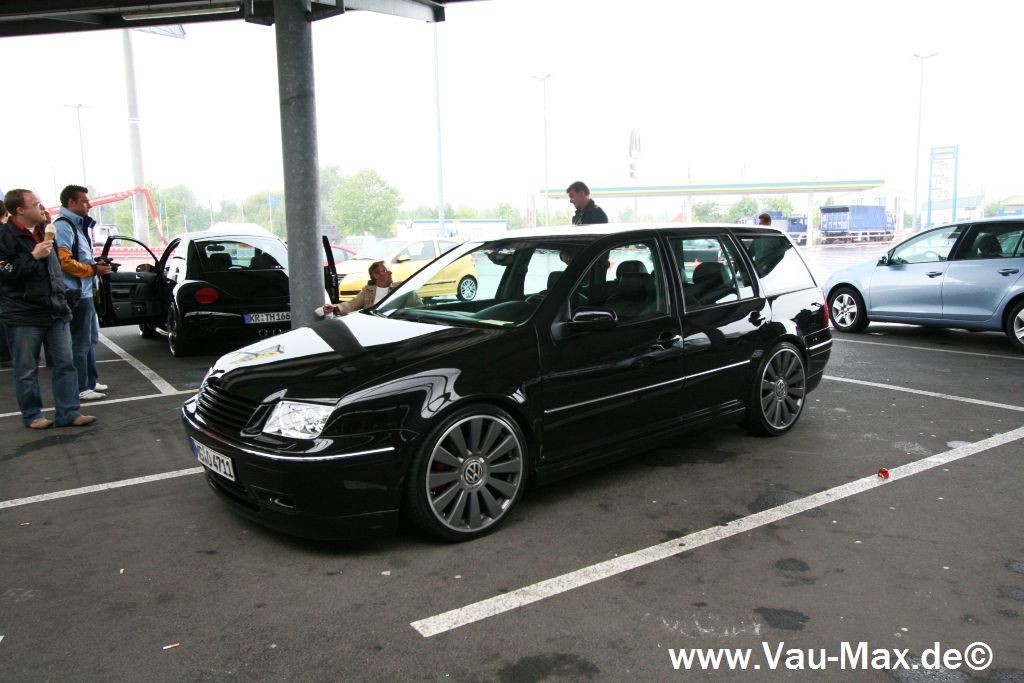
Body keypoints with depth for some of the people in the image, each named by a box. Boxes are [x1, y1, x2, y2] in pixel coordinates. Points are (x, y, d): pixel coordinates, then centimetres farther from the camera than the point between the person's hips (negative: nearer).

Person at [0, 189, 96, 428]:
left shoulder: (44, 231, 15)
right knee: (27, 370, 4)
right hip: (24, 316, -6)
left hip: (55, 311, 6)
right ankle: (31, 416, 17)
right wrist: (33, 256, -19)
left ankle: (68, 413, 10)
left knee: (65, 364, 4)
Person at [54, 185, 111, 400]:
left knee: (90, 340, 19)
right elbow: (64, 262, -21)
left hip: (86, 292, 10)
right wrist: (94, 269, -15)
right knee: (80, 344, -4)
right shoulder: (63, 226, -12)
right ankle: (81, 388, 2)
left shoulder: (77, 225, 18)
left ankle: (90, 381, 29)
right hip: (76, 293, -10)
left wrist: (97, 266, 7)